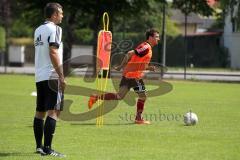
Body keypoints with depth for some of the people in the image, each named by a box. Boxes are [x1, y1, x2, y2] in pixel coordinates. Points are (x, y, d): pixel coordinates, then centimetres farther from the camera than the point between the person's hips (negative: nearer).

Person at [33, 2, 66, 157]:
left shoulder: (38, 30, 17)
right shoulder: (54, 29, -9)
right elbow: (53, 52, -17)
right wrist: (61, 76, -17)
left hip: (39, 76, 9)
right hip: (52, 77, -9)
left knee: (40, 111, 12)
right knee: (53, 111, -10)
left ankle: (39, 146, 16)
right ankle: (47, 148, -15)